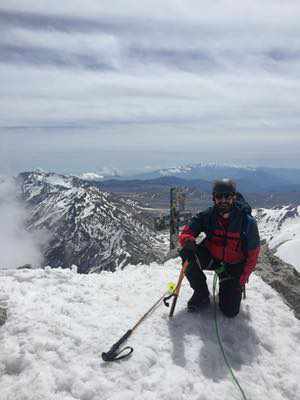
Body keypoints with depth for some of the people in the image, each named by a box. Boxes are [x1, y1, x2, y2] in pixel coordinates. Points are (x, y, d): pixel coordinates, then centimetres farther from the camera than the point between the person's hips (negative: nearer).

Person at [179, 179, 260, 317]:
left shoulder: (247, 222, -20)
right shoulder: (207, 216, -17)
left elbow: (252, 255, -11)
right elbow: (186, 232, -16)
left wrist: (242, 280, -14)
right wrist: (188, 240, -41)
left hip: (234, 266, -1)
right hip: (211, 257, 1)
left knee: (230, 311, -5)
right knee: (188, 254, -30)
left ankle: (230, 286, 30)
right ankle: (202, 294, -5)